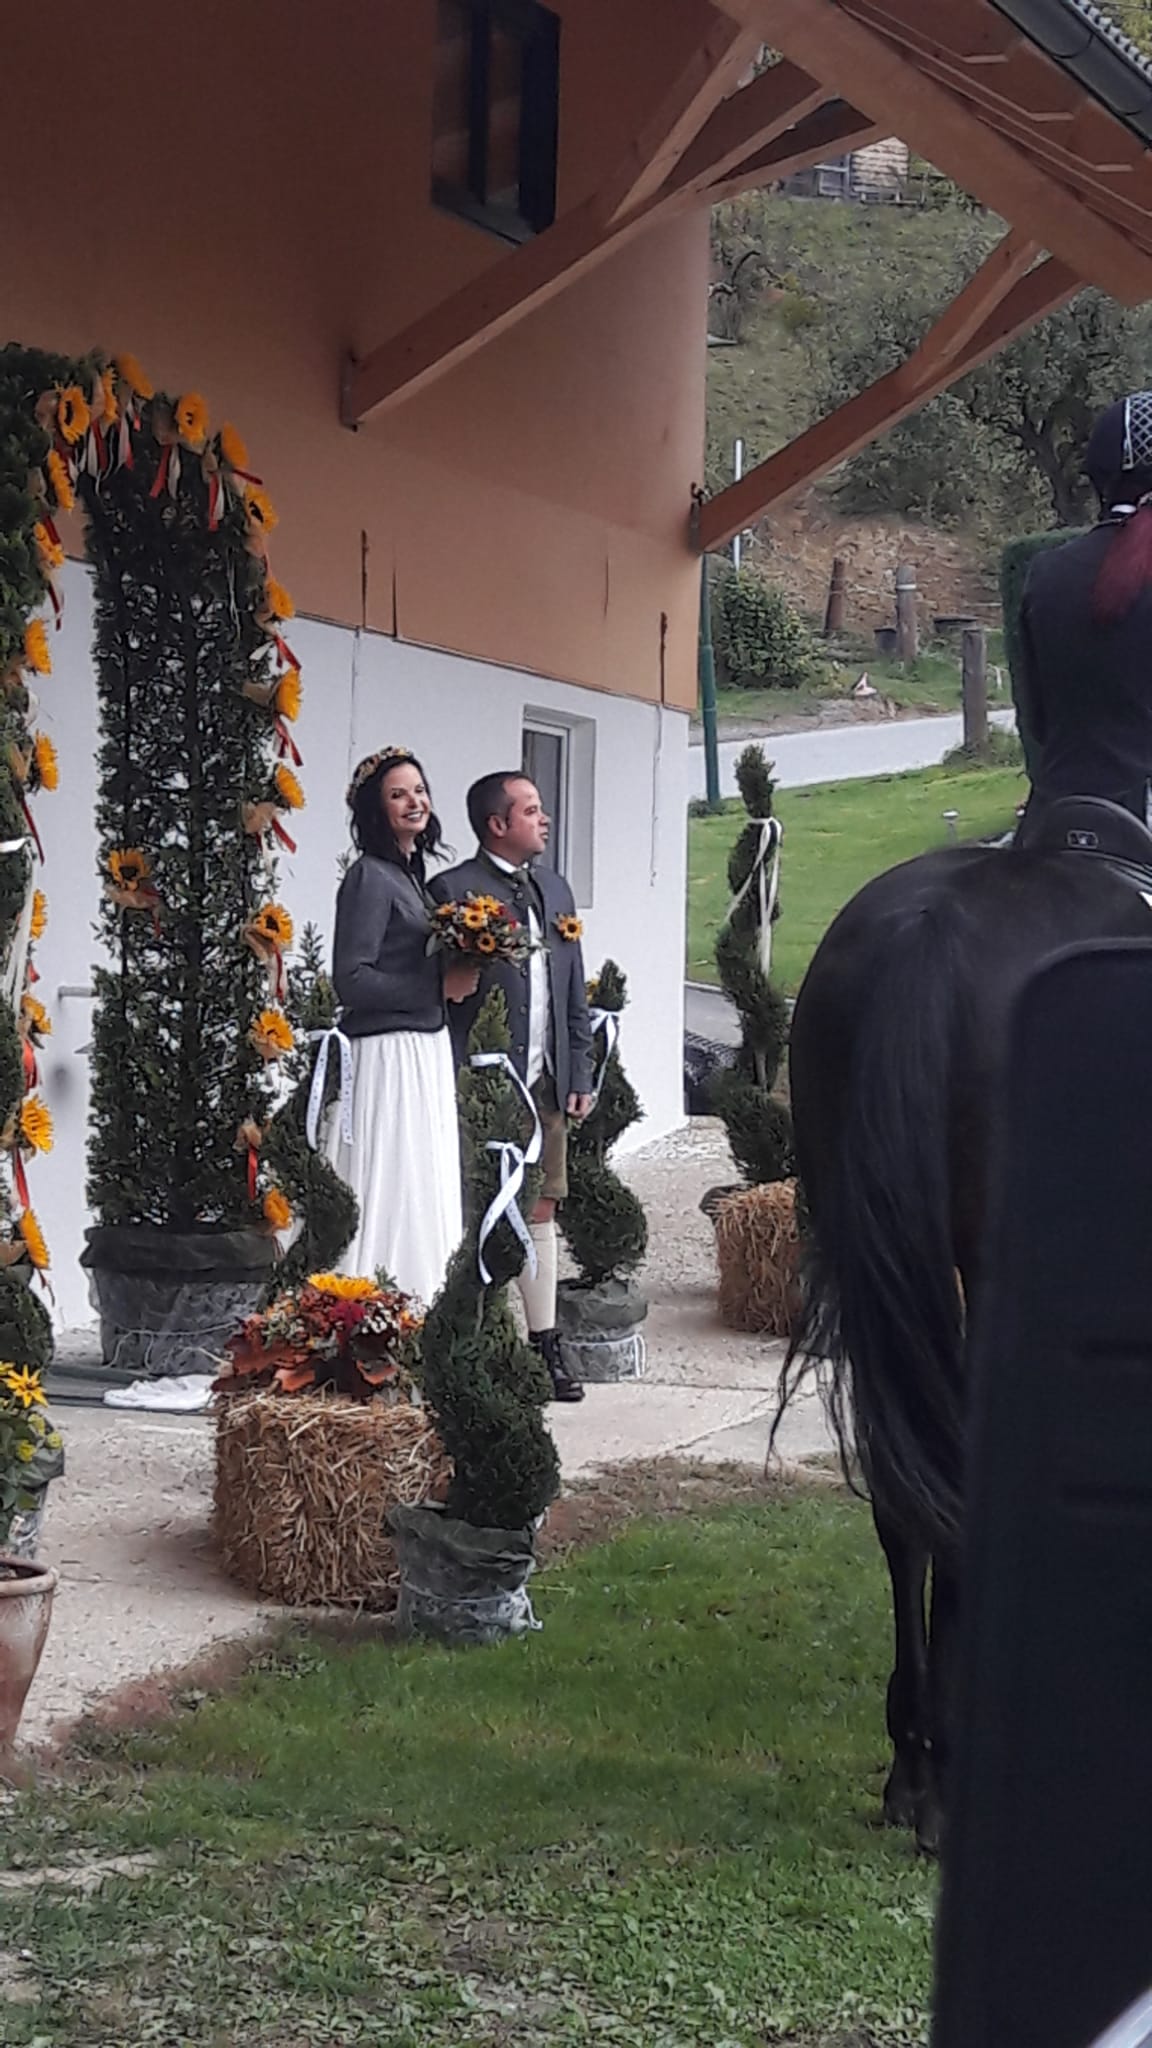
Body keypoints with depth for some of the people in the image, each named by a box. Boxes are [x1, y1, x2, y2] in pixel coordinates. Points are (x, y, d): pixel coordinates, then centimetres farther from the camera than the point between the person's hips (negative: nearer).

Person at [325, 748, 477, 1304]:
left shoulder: (413, 872, 15)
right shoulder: (370, 877, -12)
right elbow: (350, 980, -19)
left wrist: (456, 977, 3)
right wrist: (440, 986, -15)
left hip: (428, 1051, 9)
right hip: (388, 1055, -9)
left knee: (425, 1192, 12)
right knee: (391, 1192, -7)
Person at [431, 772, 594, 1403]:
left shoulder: (554, 889, 15)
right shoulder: (454, 891, -8)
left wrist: (579, 1075, 13)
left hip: (545, 1084, 7)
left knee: (539, 1212, 12)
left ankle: (544, 1346, 18)